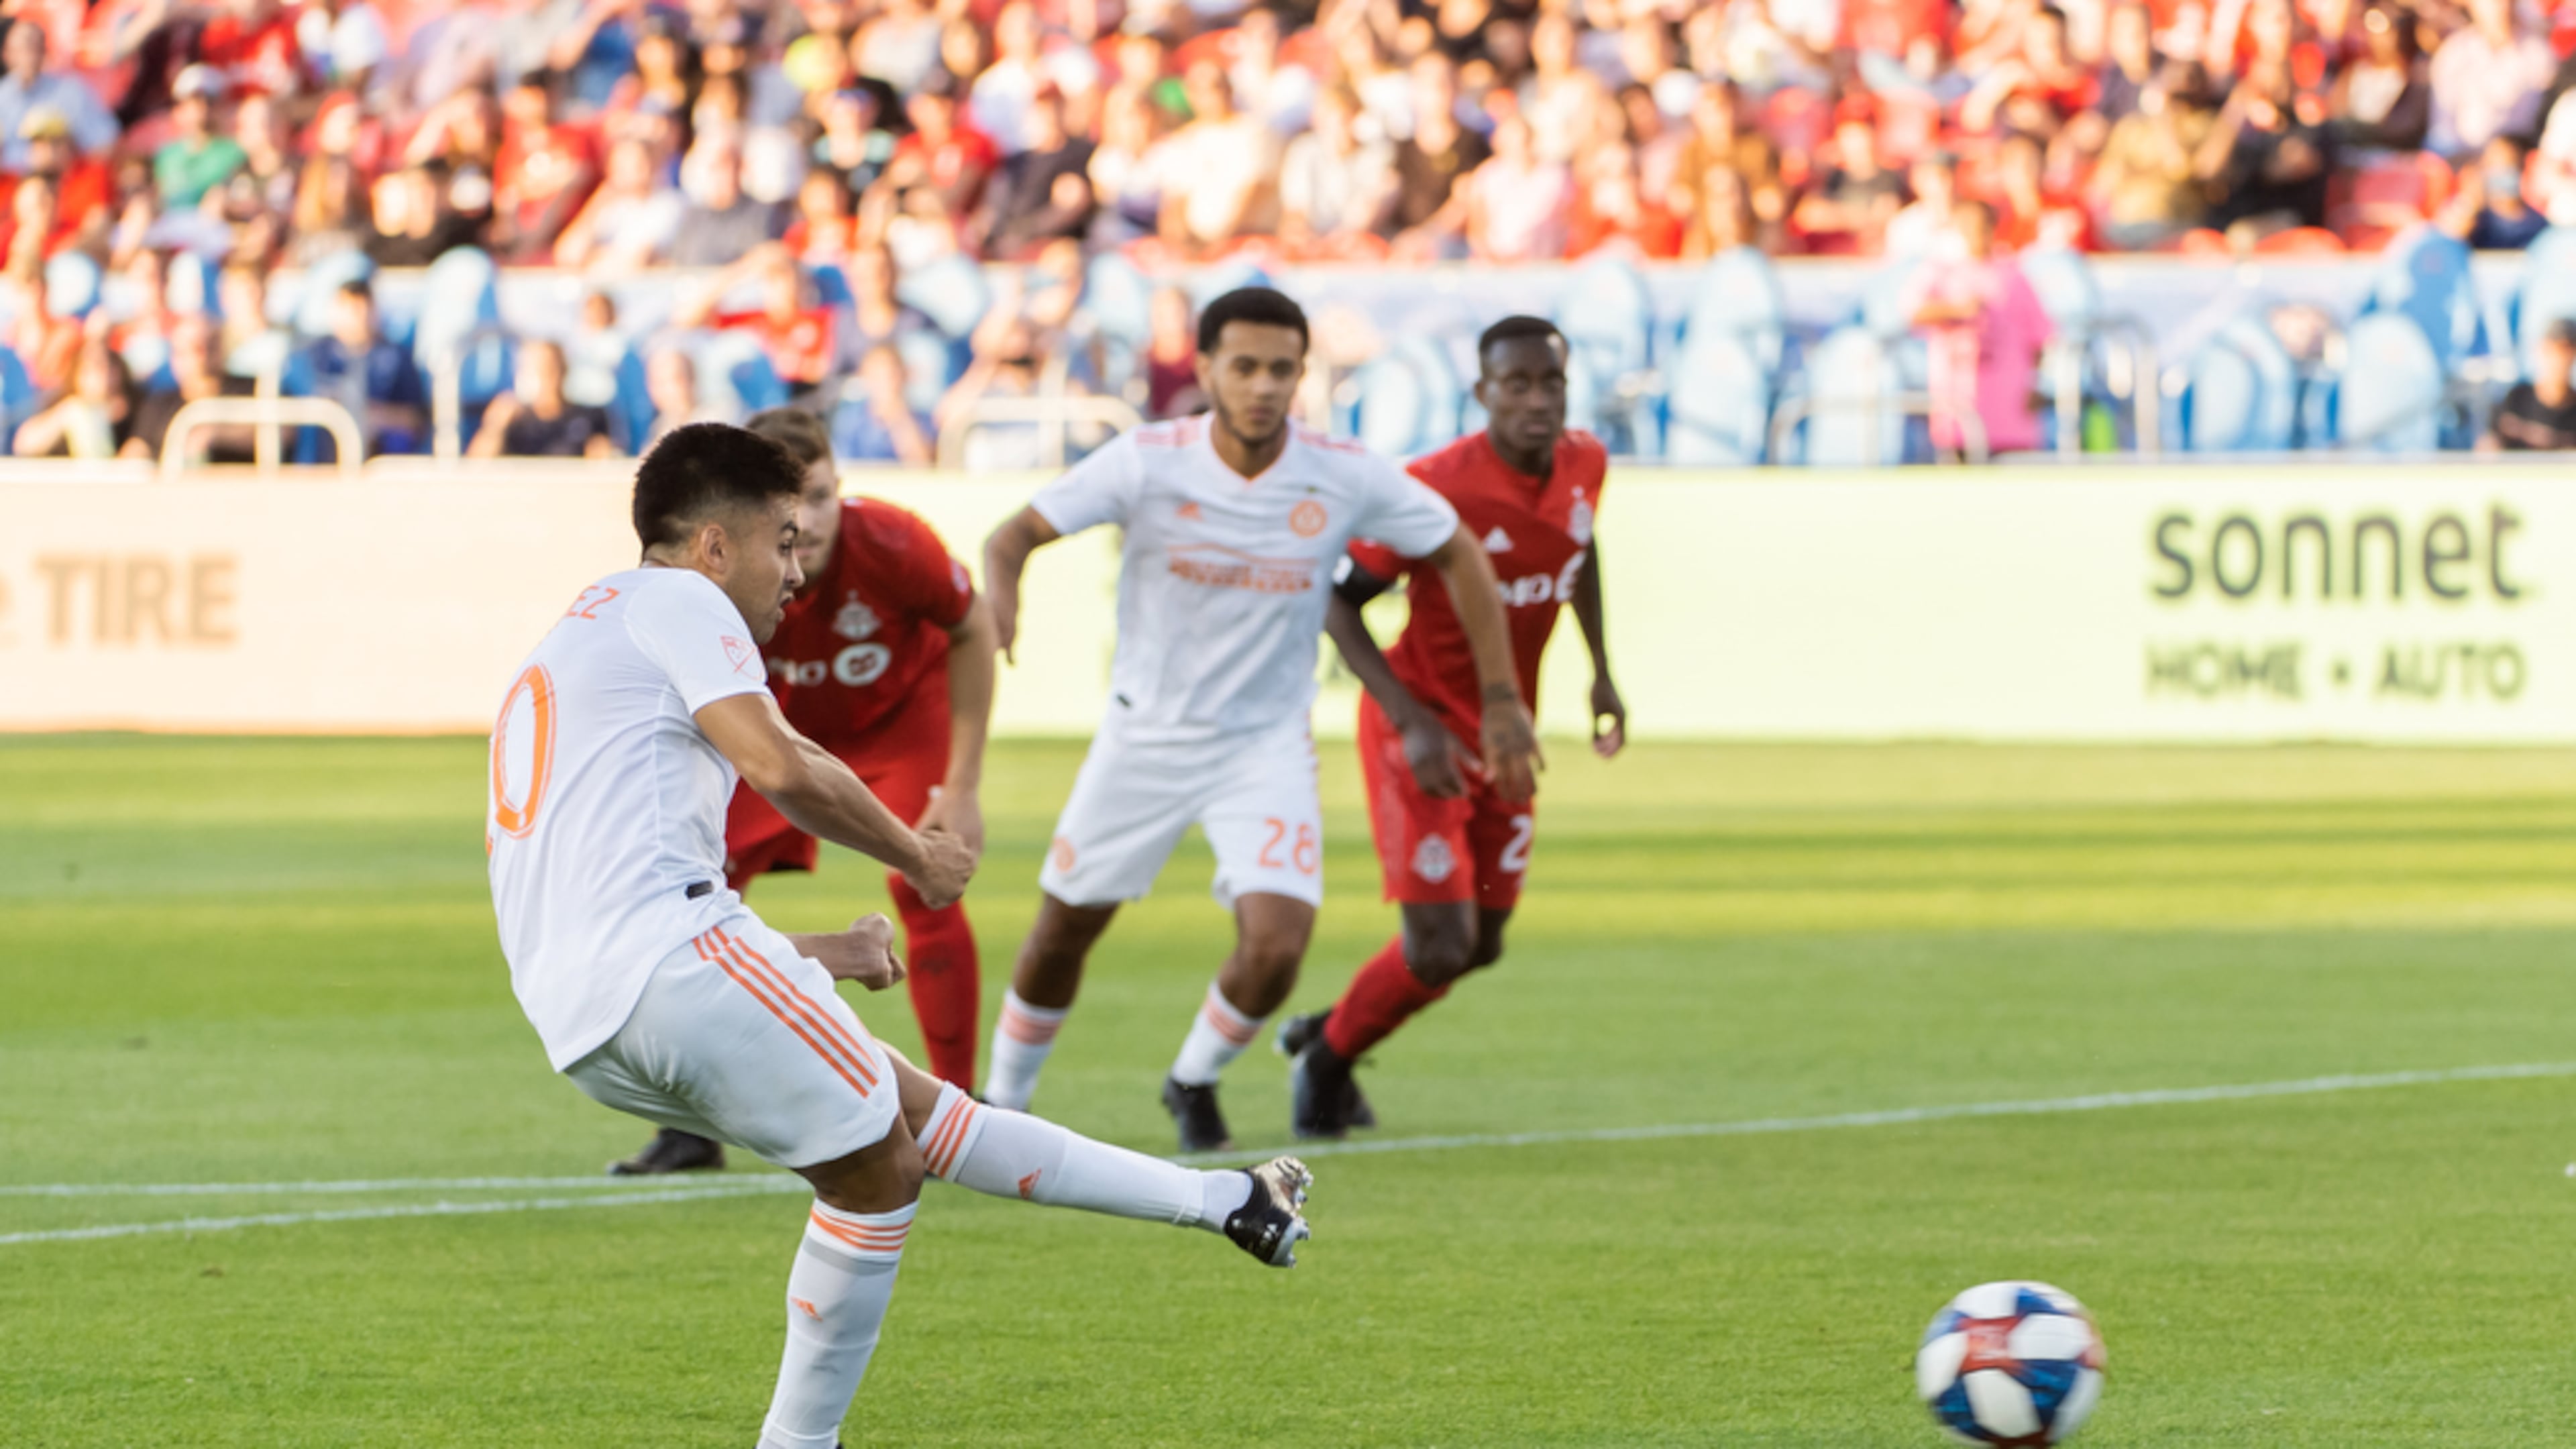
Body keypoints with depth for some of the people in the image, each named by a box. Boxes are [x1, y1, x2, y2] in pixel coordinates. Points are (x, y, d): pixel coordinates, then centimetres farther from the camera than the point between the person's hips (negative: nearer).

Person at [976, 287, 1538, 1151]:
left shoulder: (1345, 479, -13)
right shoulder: (1148, 464, -16)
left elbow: (1458, 556, 1)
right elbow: (1016, 536, -13)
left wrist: (1501, 699, 0)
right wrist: (998, 602, -37)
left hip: (1267, 745, 0)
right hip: (1146, 736, 0)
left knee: (1276, 944, -17)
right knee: (1064, 931, 10)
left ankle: (1195, 1081, 14)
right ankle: (1002, 1099, 36)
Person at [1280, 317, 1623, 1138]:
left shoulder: (1584, 467, -4)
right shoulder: (1438, 488, -25)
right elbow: (1337, 601, -18)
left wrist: (1601, 670, 19)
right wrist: (1412, 721, -26)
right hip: (1423, 732, -7)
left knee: (1481, 945, 12)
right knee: (1439, 950, -12)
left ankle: (1326, 1043, 36)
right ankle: (1327, 1059, 17)